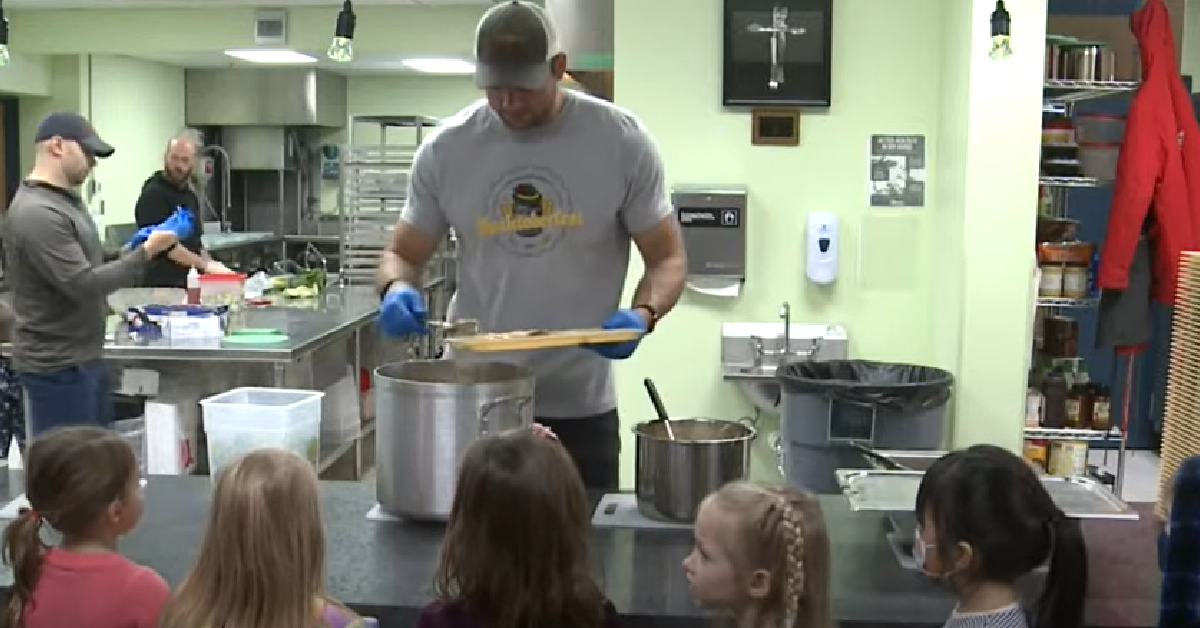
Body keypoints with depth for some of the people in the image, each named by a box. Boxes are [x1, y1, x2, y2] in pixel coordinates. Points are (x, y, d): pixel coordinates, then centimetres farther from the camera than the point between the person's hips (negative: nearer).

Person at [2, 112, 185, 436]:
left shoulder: (65, 200, 12)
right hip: (57, 366, -10)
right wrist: (146, 251, -18)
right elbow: (84, 285, -25)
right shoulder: (36, 213, -20)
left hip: (85, 358, 10)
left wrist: (131, 251, 5)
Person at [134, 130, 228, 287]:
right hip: (163, 285, -8)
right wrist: (204, 264, -15)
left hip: (190, 283, 8)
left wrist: (211, 265, 8)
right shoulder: (154, 194, -9)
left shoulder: (190, 195, 17)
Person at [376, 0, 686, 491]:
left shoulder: (621, 140, -7)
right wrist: (398, 289, -16)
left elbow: (667, 258, -1)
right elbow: (404, 254, 7)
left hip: (581, 408, -1)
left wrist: (643, 314, -21)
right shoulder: (445, 149, -3)